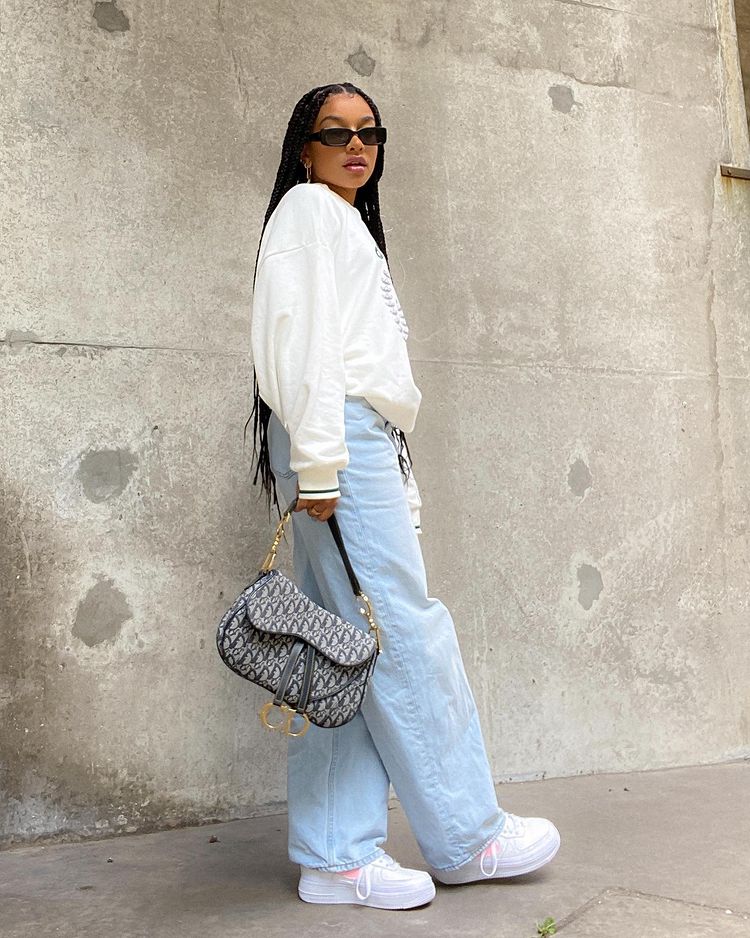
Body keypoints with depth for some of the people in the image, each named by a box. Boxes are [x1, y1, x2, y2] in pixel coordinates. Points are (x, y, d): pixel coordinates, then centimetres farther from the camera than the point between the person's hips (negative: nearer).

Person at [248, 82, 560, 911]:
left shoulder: (348, 225, 32)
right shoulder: (307, 208, 5)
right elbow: (301, 333, -10)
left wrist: (399, 481, 19)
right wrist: (317, 457, -20)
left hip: (365, 442, 9)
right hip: (337, 436, -9)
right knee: (406, 629, -7)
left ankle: (337, 858, 6)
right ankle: (466, 837, 2)